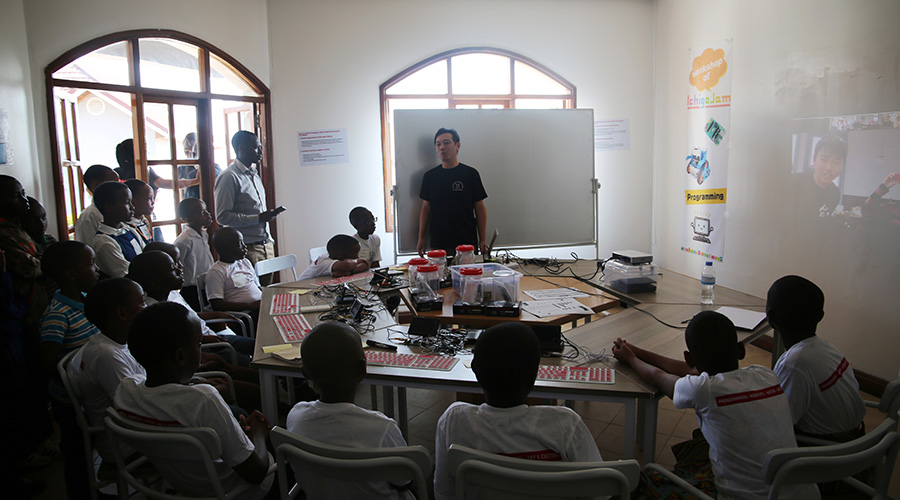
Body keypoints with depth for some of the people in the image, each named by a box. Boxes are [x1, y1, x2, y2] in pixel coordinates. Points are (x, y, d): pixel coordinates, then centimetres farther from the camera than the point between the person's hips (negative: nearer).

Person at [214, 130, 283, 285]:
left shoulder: (255, 175, 19)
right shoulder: (229, 177, -9)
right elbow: (223, 217, -16)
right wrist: (258, 218, -19)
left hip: (266, 245, 8)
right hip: (247, 248, -8)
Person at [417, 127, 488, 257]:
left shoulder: (470, 174, 1)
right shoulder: (430, 176, 8)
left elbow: (480, 209, 2)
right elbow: (426, 208, 12)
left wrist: (482, 241, -2)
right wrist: (421, 239, 7)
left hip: (467, 243, -1)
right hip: (437, 243, 2)